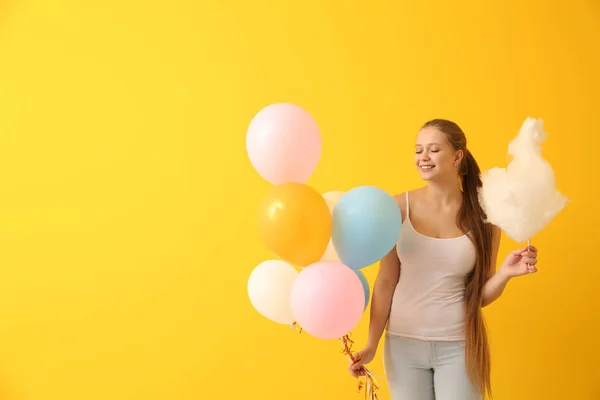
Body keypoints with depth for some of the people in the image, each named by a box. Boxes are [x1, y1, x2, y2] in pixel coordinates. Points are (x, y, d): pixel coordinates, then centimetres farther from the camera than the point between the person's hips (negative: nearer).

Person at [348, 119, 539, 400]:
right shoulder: (400, 207, -7)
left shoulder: (483, 216, -6)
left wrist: (505, 273, -18)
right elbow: (386, 281, -3)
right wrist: (371, 344, -4)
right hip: (403, 342, 0)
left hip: (459, 346, 0)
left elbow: (481, 296, 0)